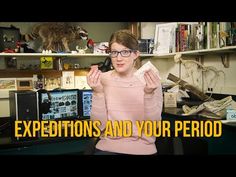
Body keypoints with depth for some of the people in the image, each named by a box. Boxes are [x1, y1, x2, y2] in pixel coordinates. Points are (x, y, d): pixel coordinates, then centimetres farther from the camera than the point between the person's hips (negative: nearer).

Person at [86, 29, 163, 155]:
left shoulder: (151, 80, -2)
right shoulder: (103, 79, 1)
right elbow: (99, 125, -5)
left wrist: (149, 94, -21)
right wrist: (98, 92, -17)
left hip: (142, 148, 0)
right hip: (108, 146, 0)